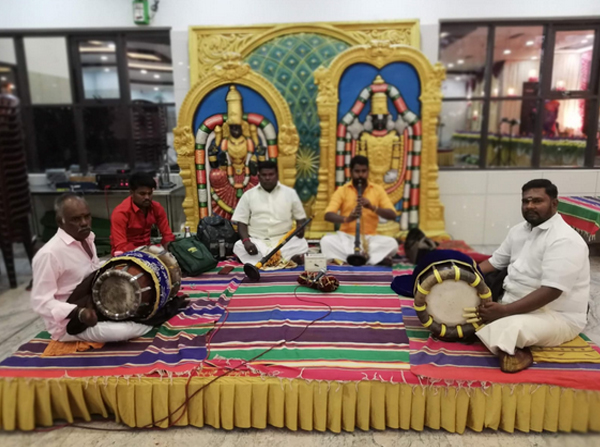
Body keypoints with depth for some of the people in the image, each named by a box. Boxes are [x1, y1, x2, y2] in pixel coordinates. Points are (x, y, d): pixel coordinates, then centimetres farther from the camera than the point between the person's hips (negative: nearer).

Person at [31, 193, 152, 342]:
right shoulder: (49, 254, -24)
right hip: (69, 322, -8)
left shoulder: (87, 239, 3)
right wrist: (79, 312, -37)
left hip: (94, 306, 8)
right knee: (126, 330, -27)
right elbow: (41, 302, -23)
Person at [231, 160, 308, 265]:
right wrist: (246, 241, -17)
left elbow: (300, 217, 13)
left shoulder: (290, 193, 8)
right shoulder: (248, 195, 7)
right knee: (239, 246, -31)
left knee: (301, 244, -29)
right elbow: (241, 222, 4)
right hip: (257, 241, 1)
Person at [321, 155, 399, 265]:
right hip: (346, 237, 0)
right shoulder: (342, 190, 2)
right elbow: (328, 215, -10)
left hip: (369, 238, 1)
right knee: (326, 240, -31)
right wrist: (346, 219, -31)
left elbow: (392, 215, -3)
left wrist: (372, 207, -21)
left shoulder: (378, 190, 6)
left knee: (392, 243, -28)